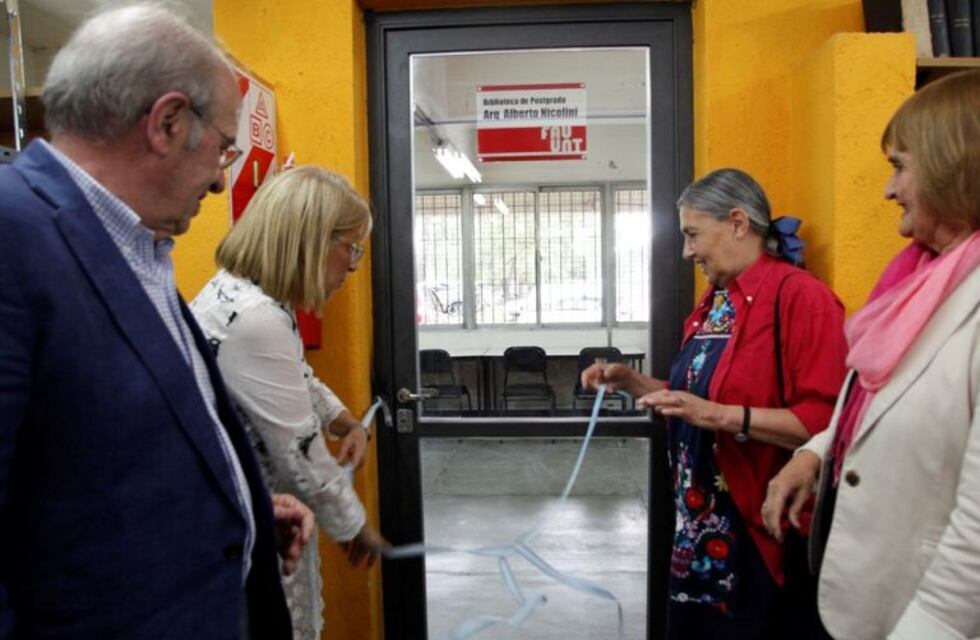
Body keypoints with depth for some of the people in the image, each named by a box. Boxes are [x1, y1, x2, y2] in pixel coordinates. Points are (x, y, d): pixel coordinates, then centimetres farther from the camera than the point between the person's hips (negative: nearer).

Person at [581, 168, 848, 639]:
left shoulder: (799, 296, -17)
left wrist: (719, 416, -29)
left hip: (758, 529, -8)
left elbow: (823, 422, -24)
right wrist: (631, 381, 7)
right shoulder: (714, 302, 9)